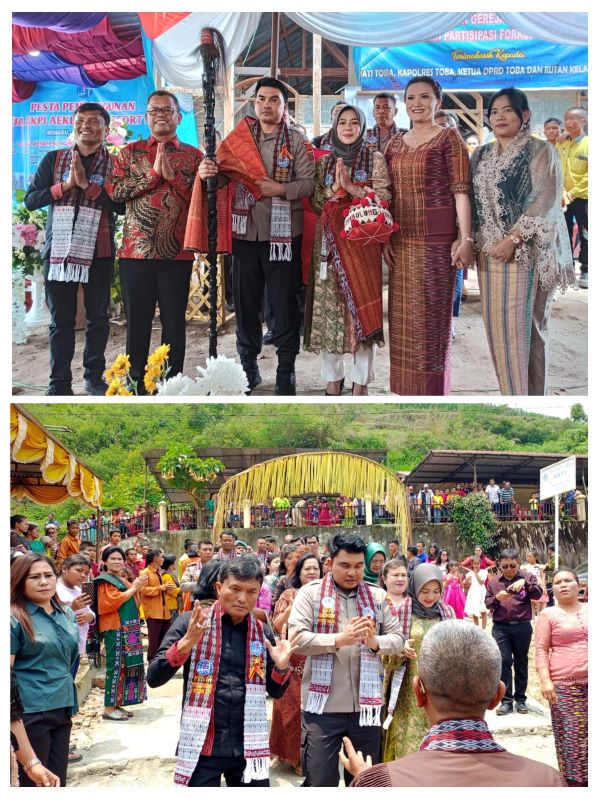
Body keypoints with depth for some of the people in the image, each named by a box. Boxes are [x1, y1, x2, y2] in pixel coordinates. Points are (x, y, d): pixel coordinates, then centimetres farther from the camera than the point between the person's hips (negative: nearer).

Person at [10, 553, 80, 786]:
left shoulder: (67, 614, 10)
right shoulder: (15, 619, -10)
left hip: (63, 706, 6)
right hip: (31, 712, -6)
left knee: (58, 779, 11)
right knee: (34, 780, 3)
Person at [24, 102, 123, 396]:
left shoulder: (115, 164, 4)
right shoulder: (53, 159, 9)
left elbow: (122, 205, -10)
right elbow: (30, 200, 3)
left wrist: (87, 184, -15)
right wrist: (65, 186, -9)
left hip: (98, 253, -1)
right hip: (58, 250, 1)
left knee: (97, 317, 7)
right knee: (61, 320, 3)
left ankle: (94, 376, 19)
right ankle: (59, 382, 8)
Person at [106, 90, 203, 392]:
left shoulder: (193, 155, 9)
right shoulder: (130, 152, 9)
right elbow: (114, 190, -4)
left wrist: (172, 175, -11)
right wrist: (153, 174, -9)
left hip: (177, 252, 0)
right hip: (136, 250, 0)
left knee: (174, 320, 4)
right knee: (137, 319, 5)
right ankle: (136, 380, 16)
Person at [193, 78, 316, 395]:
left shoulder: (295, 140, 3)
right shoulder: (239, 137, 9)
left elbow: (309, 181, -5)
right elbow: (223, 173, 3)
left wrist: (280, 189, -18)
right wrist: (208, 171, -18)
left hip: (283, 232, -2)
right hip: (245, 232, 3)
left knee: (284, 302, 3)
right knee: (245, 301, 9)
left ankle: (286, 370, 13)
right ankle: (248, 366, 21)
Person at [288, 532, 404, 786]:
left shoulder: (377, 595, 7)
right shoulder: (310, 593, -3)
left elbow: (398, 639, 4)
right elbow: (296, 638, -13)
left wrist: (374, 642, -17)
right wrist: (340, 639, -24)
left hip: (366, 705, 3)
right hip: (323, 707, -3)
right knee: (321, 782, 5)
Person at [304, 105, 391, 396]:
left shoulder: (375, 159, 5)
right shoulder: (324, 162, 14)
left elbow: (383, 198, -4)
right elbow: (315, 202, 8)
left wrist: (351, 187, -13)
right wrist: (335, 188, -9)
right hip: (329, 242, 2)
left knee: (361, 304, -5)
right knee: (329, 306, -1)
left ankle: (360, 382, 1)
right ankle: (332, 379, 8)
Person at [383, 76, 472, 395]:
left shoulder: (449, 137, -2)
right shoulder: (395, 143, 14)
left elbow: (461, 189, -9)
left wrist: (465, 238, -16)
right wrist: (385, 236, 9)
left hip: (437, 237, -5)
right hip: (402, 239, 5)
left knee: (433, 311, -1)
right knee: (403, 313, 8)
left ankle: (433, 387, 8)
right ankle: (408, 387, 18)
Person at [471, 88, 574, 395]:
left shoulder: (540, 151, -2)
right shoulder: (481, 156, 16)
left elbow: (546, 201, -11)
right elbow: (469, 198, 16)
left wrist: (513, 238, -19)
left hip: (527, 251, -5)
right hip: (489, 251, 6)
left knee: (527, 325, -8)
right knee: (499, 325, 3)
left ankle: (533, 394, -4)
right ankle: (512, 392, 9)